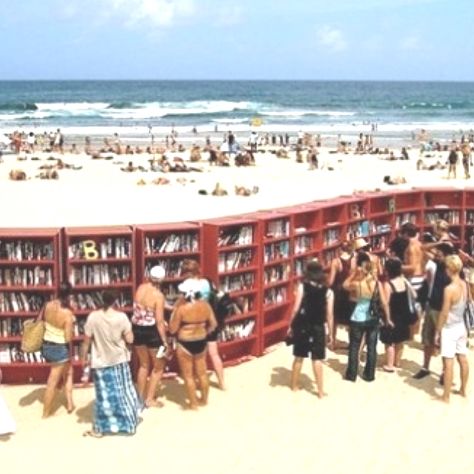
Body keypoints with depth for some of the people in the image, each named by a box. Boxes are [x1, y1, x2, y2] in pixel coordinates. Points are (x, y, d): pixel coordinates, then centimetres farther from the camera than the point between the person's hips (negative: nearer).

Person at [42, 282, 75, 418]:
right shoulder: (67, 313, -27)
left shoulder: (48, 305, -9)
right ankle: (46, 413, 22)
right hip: (60, 349, -7)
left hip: (46, 345, 7)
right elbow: (68, 338, -25)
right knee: (52, 382, 9)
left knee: (68, 371, 28)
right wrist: (71, 328, -6)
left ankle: (70, 403, 34)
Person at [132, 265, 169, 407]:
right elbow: (159, 321, -19)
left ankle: (140, 396, 31)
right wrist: (165, 342, -13)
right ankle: (150, 399, 16)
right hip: (151, 331, -6)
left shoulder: (140, 288, -3)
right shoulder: (158, 295, -20)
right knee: (158, 366, 13)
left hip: (137, 329, 6)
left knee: (144, 365, 24)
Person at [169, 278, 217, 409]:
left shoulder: (181, 308, -20)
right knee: (202, 373, 21)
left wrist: (175, 309, -6)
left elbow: (172, 329, -12)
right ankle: (204, 399, 35)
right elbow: (213, 324, 4)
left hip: (185, 344, -5)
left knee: (188, 375, 10)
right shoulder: (205, 305, -6)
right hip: (201, 342, 5)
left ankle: (193, 403, 18)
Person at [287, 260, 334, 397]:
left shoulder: (302, 287, -5)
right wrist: (330, 333, 6)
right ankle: (320, 391, 8)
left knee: (299, 357, 14)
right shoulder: (328, 291, -3)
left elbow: (296, 309, -8)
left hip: (302, 326, 0)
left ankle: (294, 385, 27)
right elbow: (329, 315, -3)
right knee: (317, 359, 5)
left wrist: (291, 325, 3)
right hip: (318, 327, 0)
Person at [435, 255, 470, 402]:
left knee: (448, 362, -1)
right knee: (463, 359, 16)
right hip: (461, 326, 8)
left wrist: (438, 331, -11)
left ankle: (446, 396, 5)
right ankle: (463, 390, 30)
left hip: (449, 329, -8)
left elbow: (444, 313, -19)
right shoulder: (465, 285, -2)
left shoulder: (449, 289, -24)